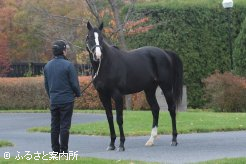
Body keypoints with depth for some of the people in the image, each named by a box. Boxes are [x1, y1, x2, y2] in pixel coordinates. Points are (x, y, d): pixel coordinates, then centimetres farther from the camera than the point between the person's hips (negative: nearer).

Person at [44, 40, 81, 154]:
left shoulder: (47, 66, 6)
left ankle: (55, 150, 13)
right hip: (66, 100, -5)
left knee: (54, 125, 10)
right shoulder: (68, 65, -13)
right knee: (65, 125, -1)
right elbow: (74, 83, -11)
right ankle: (63, 150, -1)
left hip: (53, 101, 5)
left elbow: (46, 84, 13)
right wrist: (77, 94, 7)